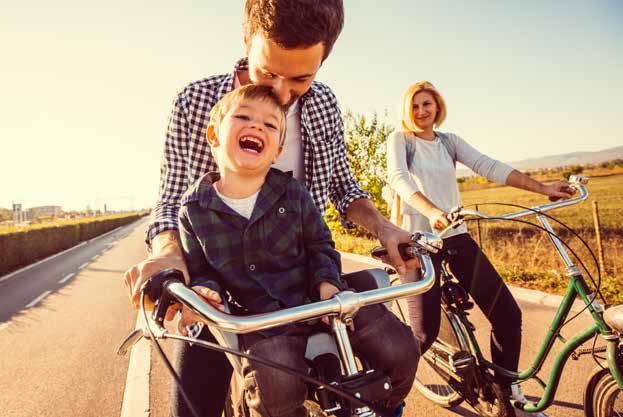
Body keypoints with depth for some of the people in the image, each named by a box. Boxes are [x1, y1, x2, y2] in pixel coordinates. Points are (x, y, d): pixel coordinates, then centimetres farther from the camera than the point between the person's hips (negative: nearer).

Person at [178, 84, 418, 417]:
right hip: (261, 318, -1)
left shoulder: (293, 194, -4)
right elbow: (198, 270, 6)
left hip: (316, 299, 2)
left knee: (399, 350, -9)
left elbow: (320, 245, 6)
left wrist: (327, 281, -12)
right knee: (277, 390, -31)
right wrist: (201, 290, -17)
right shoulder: (194, 209, -3)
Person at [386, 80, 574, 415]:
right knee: (425, 333, -8)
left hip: (456, 236, 5)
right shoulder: (400, 139, 1)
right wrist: (432, 211, -36)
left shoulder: (449, 141, 14)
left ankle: (507, 389, 23)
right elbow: (397, 178, -18)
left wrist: (542, 188, -10)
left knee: (507, 314, 0)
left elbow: (489, 167, 2)